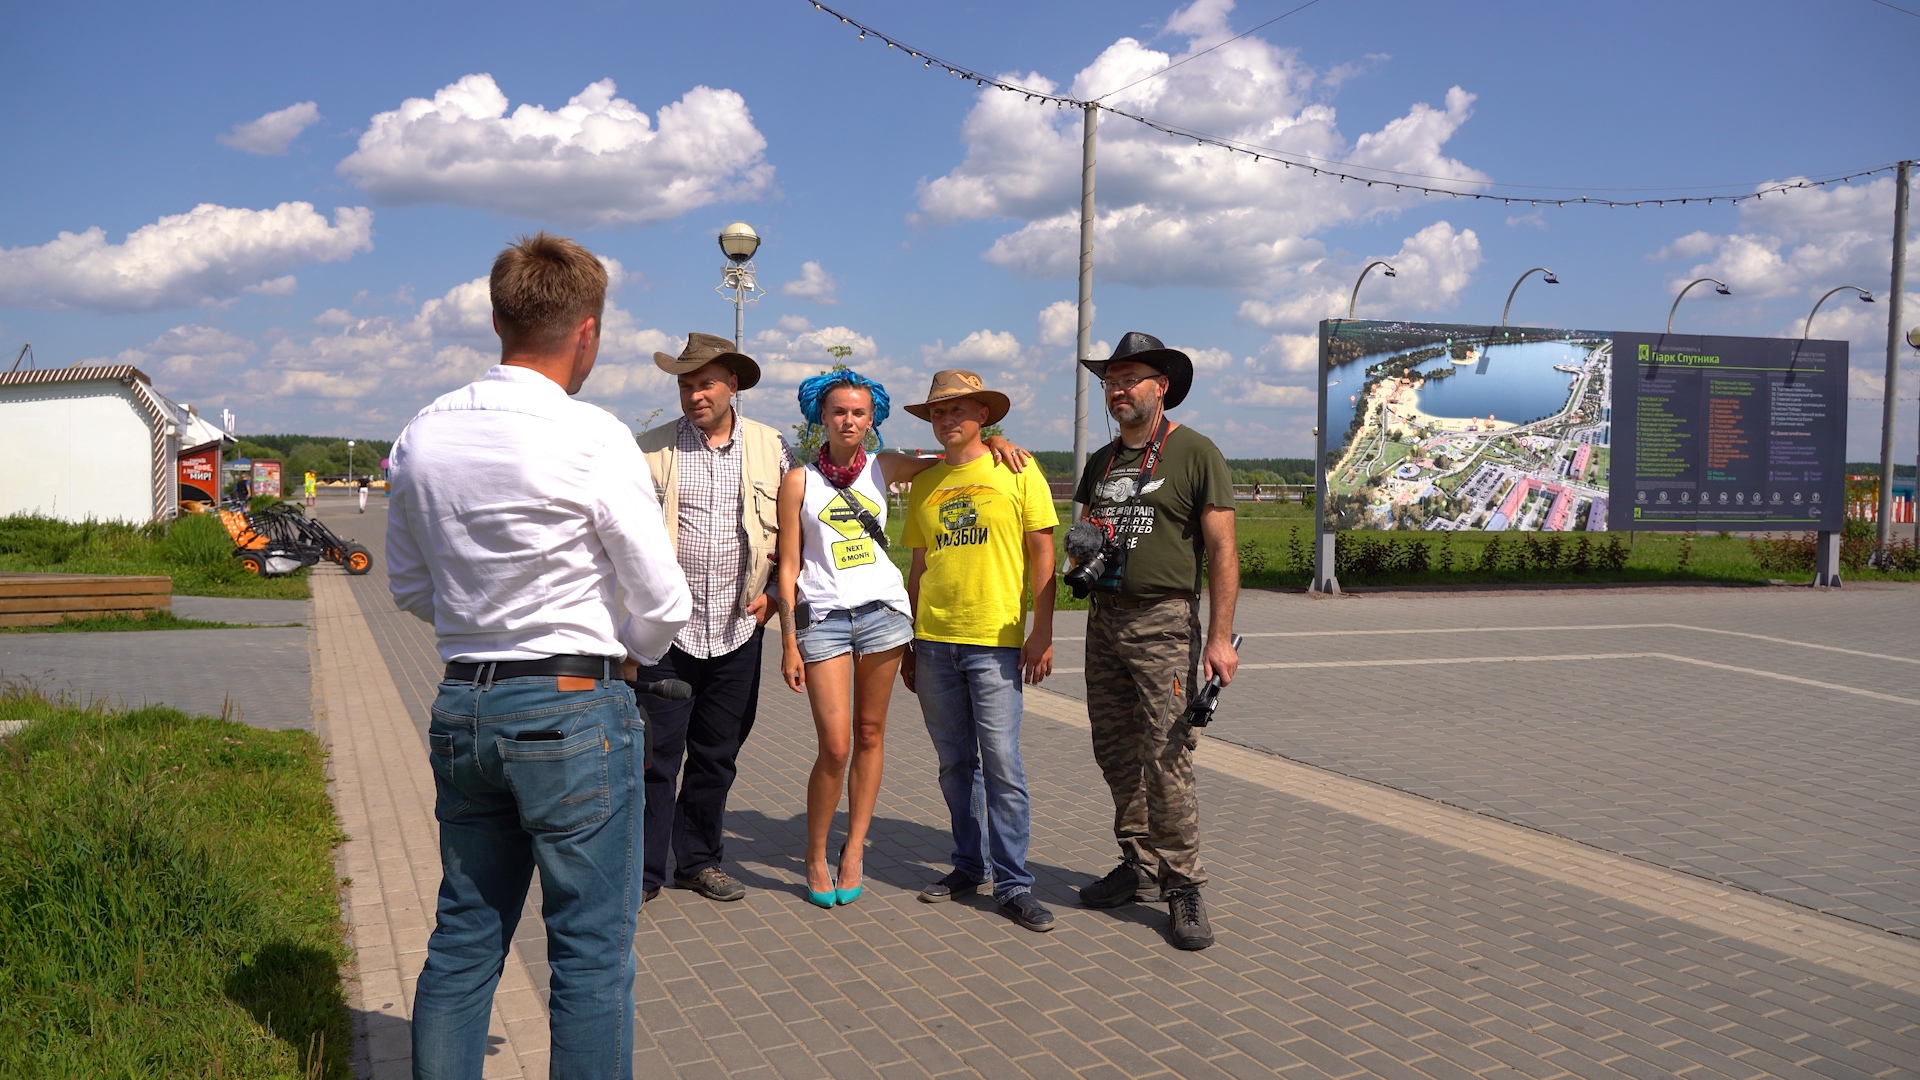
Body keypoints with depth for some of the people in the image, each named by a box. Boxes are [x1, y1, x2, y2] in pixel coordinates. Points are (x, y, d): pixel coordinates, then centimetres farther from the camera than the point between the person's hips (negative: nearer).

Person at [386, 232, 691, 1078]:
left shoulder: (422, 436, 4)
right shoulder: (595, 439, -14)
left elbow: (408, 585, 16)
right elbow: (662, 604, -10)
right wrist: (627, 652, 10)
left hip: (461, 705, 6)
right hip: (573, 708, -6)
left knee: (463, 939, 16)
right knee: (592, 950, 4)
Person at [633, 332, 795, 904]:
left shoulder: (772, 449, 4)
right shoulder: (650, 449, 1)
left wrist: (776, 592, 3)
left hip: (737, 629, 2)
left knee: (717, 754, 12)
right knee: (656, 751, 0)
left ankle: (699, 860, 27)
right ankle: (644, 868, 14)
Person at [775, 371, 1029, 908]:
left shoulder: (884, 469, 8)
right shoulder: (799, 481, 2)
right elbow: (788, 567, 1)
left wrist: (993, 441, -1)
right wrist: (789, 643, -3)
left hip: (883, 610, 3)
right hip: (823, 616, -2)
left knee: (870, 734, 7)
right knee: (835, 746, -6)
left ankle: (853, 851, 20)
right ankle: (815, 857, 13)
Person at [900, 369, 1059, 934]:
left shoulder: (1016, 472, 0)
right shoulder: (924, 484, 12)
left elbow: (1042, 553, -1)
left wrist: (1043, 633, -8)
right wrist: (908, 643, 15)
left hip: (995, 642, -4)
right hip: (934, 642, 4)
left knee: (1002, 765, -4)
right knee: (955, 763, 11)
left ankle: (1013, 883, 5)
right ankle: (969, 865, 23)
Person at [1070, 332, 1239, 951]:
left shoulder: (1196, 453, -5)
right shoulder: (1102, 462, 15)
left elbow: (1222, 552, -8)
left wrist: (1220, 637, -14)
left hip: (1164, 621, -7)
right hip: (1104, 619, 7)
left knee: (1165, 755, -10)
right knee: (1116, 753, 9)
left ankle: (1183, 886, 0)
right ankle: (1140, 867, 22)